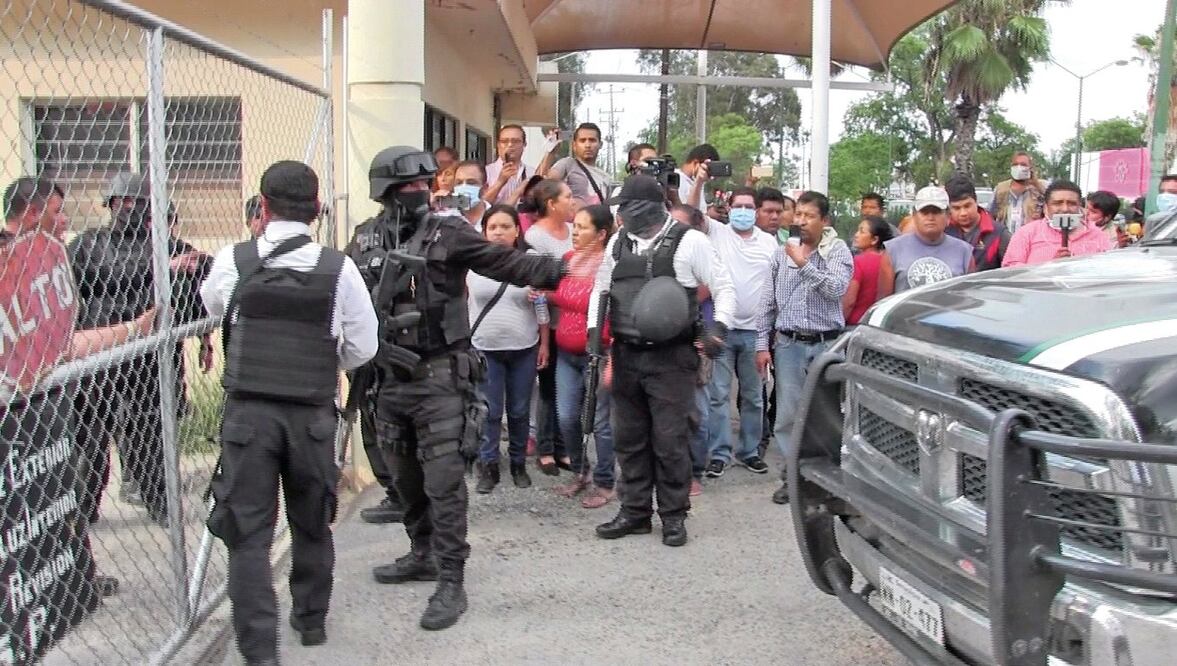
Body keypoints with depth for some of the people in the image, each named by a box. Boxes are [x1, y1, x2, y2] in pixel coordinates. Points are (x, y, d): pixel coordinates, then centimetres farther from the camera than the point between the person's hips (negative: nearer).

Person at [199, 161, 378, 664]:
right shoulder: (339, 268, -6)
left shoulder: (232, 261, -4)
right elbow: (362, 348, -2)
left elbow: (211, 306, 17)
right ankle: (311, 621, 37)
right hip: (313, 414, 1)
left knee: (248, 532, 4)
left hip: (247, 411, -1)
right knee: (312, 524, 19)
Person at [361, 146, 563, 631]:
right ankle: (422, 555, 37)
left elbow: (503, 261, -14)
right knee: (406, 476, 19)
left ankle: (450, 582, 3)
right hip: (393, 379, 6)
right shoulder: (373, 241, 9)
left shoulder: (446, 234, -7)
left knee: (443, 482, -5)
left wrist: (556, 269, -24)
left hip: (441, 378, -6)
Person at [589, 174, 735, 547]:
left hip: (671, 358, -5)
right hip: (626, 355, 6)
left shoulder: (689, 242, -6)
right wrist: (594, 329, 9)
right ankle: (635, 512, 24)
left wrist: (719, 327, -17)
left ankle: (674, 516, 15)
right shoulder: (618, 243, 10)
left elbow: (723, 288, -3)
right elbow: (601, 288, 21)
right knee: (629, 438, 11)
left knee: (670, 440, -1)